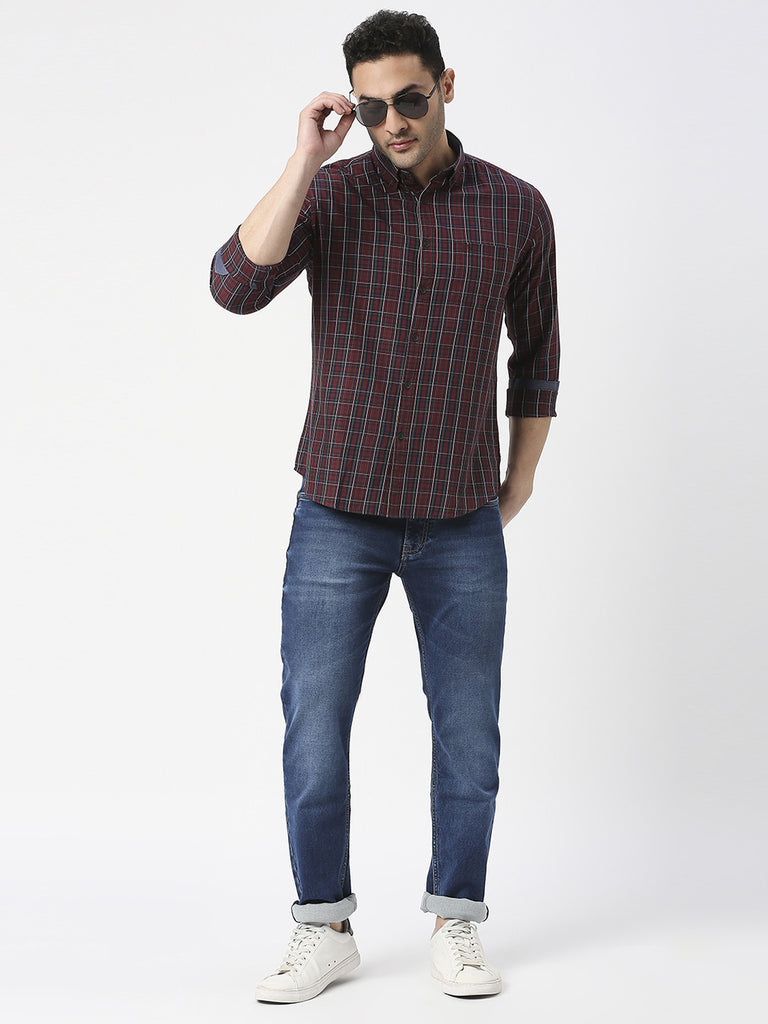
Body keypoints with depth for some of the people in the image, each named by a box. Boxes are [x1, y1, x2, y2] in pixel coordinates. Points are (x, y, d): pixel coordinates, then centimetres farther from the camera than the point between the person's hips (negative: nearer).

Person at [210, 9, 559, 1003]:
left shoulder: (515, 209, 1)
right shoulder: (331, 193, -2)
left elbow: (536, 359, 11)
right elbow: (237, 285, -19)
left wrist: (514, 495, 10)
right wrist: (305, 155, -20)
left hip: (462, 529, 1)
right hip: (338, 520, 0)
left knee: (468, 735, 8)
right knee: (313, 730, 3)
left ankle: (455, 923, 24)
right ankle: (323, 929, 19)